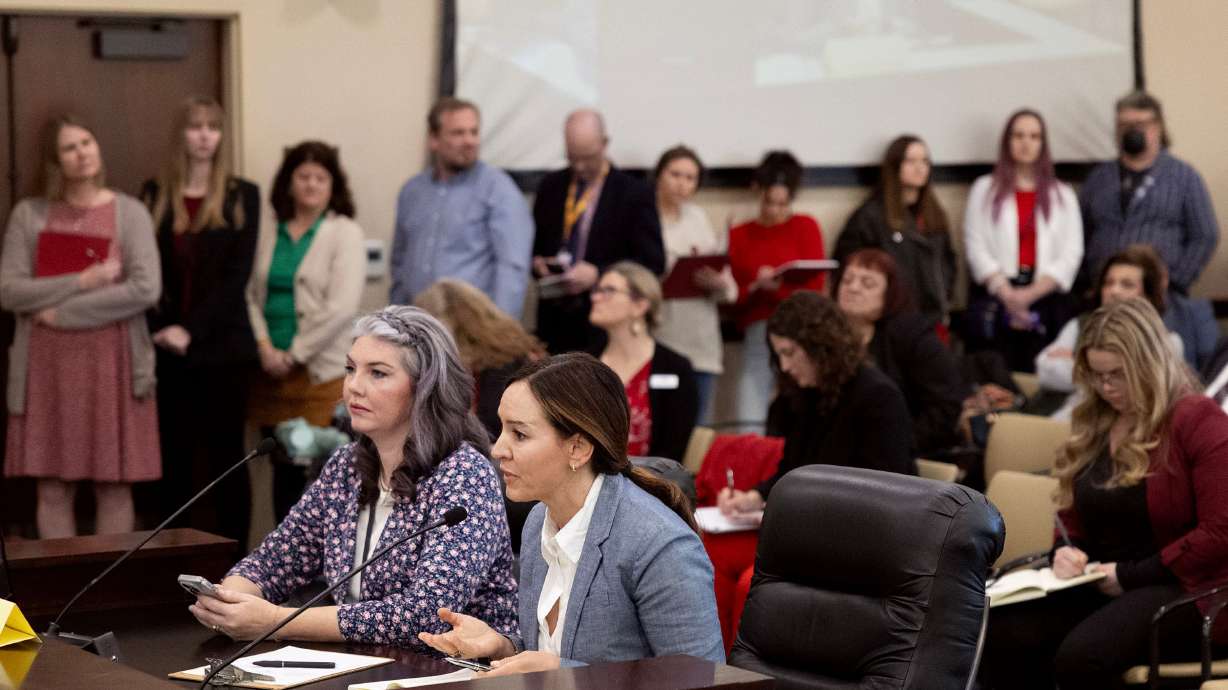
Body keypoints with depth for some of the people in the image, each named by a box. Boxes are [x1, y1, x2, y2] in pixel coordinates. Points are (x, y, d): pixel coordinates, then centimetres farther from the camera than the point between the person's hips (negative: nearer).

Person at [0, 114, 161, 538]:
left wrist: (64, 313, -11)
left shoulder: (129, 213, 2)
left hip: (112, 363, -1)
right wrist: (81, 282, -12)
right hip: (47, 365, 1)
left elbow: (146, 289, -10)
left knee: (114, 485, 2)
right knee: (53, 487, 2)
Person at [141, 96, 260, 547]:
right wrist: (159, 329, -13)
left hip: (222, 346, -2)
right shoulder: (154, 195, 8)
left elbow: (237, 274, -5)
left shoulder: (241, 196, 3)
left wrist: (192, 330, -13)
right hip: (167, 349, 2)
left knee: (225, 455, 1)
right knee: (173, 457, 4)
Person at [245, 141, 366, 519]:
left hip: (323, 373, -5)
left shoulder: (345, 233, -1)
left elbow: (342, 307, -10)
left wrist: (294, 355, -11)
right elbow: (252, 295, 12)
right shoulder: (271, 237, 14)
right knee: (284, 472, 7)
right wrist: (265, 346, -5)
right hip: (273, 371, 5)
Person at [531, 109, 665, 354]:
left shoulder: (634, 193, -3)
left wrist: (597, 274, -18)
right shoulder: (551, 186, 12)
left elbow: (652, 262, -7)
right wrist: (536, 262, -2)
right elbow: (534, 243, 22)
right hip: (554, 323, 4)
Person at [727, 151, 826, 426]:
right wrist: (754, 289, -11)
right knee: (750, 428, -9)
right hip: (756, 336, 2)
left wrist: (777, 288, -13)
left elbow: (815, 289, 3)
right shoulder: (739, 235, 12)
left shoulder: (806, 227, 8)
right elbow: (733, 298, 10)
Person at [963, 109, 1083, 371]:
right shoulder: (985, 189, 11)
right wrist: (1008, 295, -10)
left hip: (1047, 305, 1)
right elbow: (976, 248, 2)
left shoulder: (1063, 195, 13)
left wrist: (1030, 294, -9)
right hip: (994, 304, -1)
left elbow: (1071, 254, 4)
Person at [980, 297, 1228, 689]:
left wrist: (1131, 576, -15)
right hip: (1099, 583, 7)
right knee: (1001, 637, -23)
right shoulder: (1093, 422, 15)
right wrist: (1066, 552, 1)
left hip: (1182, 589, -7)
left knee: (1081, 657, -35)